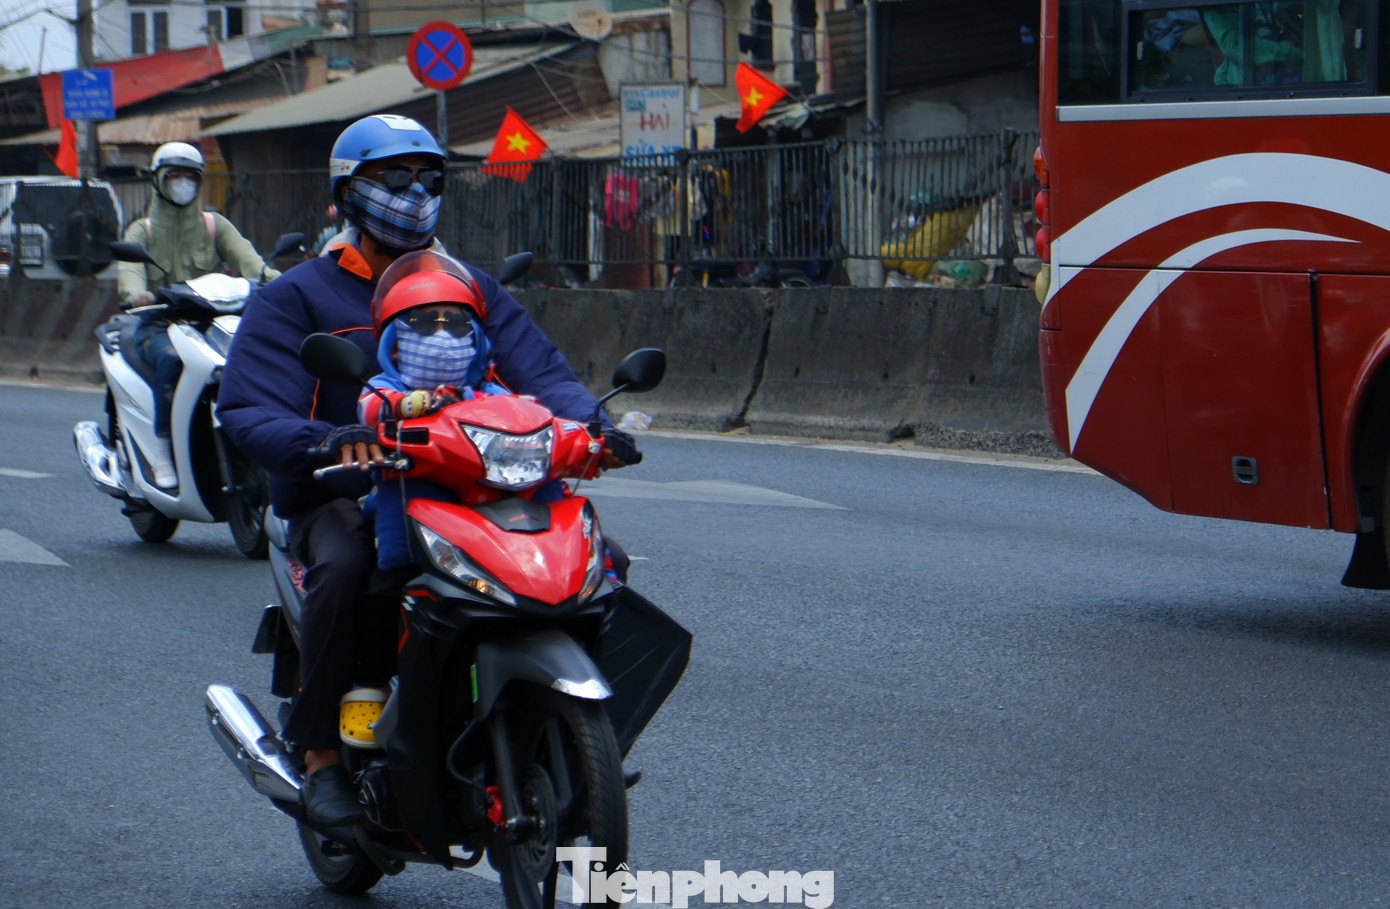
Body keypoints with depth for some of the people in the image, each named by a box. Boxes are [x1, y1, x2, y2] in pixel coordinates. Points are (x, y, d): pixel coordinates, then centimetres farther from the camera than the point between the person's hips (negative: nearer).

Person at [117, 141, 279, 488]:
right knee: (172, 359, -38)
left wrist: (267, 276, -29)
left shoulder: (214, 225, 16)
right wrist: (135, 292, -36)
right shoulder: (142, 231, 11)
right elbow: (129, 267, -11)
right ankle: (161, 446, -27)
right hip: (158, 325, -2)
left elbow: (243, 253, -5)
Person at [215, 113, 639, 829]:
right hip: (339, 496, -4)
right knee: (344, 568, -38)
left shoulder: (473, 290, 17)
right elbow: (249, 411, -10)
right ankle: (321, 752, -22)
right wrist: (324, 441, -33)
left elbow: (539, 369, 4)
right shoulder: (296, 298, 3)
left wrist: (589, 424, -20)